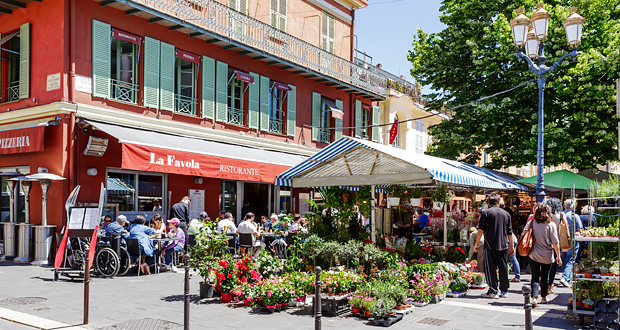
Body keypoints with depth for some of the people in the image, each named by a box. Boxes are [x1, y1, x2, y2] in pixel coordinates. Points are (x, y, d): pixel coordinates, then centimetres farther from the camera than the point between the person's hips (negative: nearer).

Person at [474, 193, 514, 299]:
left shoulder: (486, 213, -4)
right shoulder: (506, 214, 9)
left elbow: (481, 230, -8)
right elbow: (509, 232, 13)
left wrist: (476, 243, -1)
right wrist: (512, 246, 20)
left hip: (490, 246, -4)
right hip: (503, 245, 4)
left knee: (490, 268, 0)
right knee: (503, 268, 12)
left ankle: (493, 291, -2)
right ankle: (504, 291, 18)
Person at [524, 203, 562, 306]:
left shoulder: (532, 222, -3)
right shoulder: (551, 224, -7)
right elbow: (555, 242, -7)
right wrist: (558, 256, -1)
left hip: (534, 254, 0)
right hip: (547, 256, 0)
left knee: (535, 276, 1)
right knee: (544, 277, 15)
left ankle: (534, 297, -12)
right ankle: (543, 297, 26)